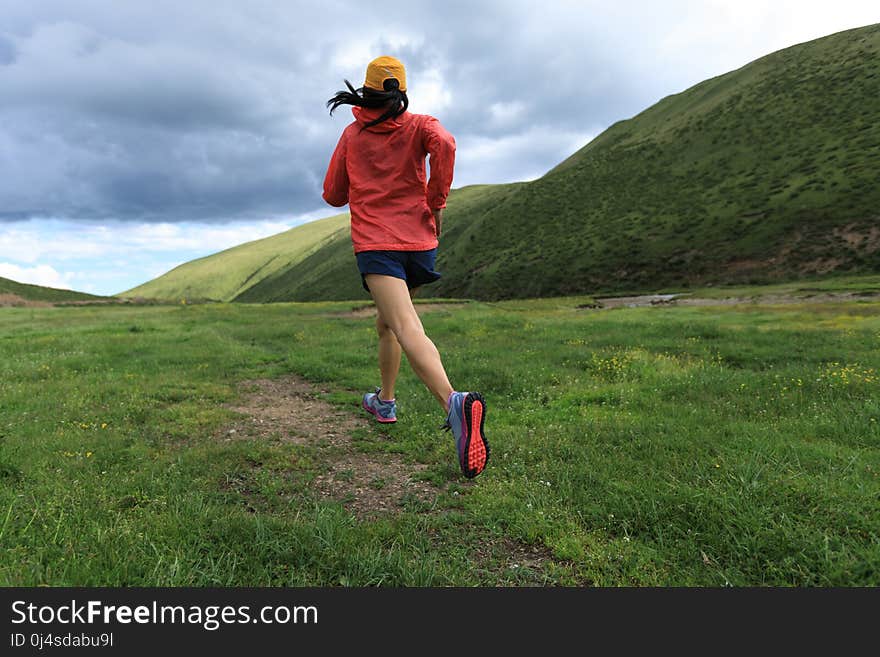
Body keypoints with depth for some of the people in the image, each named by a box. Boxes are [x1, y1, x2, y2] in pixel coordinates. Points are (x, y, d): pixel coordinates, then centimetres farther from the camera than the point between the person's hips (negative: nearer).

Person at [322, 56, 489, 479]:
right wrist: (436, 203, -6)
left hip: (375, 242, -3)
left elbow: (333, 195, 16)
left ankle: (453, 402, -44)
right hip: (419, 240, 3)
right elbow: (444, 144, -15)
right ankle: (385, 401, 35)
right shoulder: (419, 125, 10)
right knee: (387, 321, 23)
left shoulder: (352, 134, 14)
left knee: (406, 329, -20)